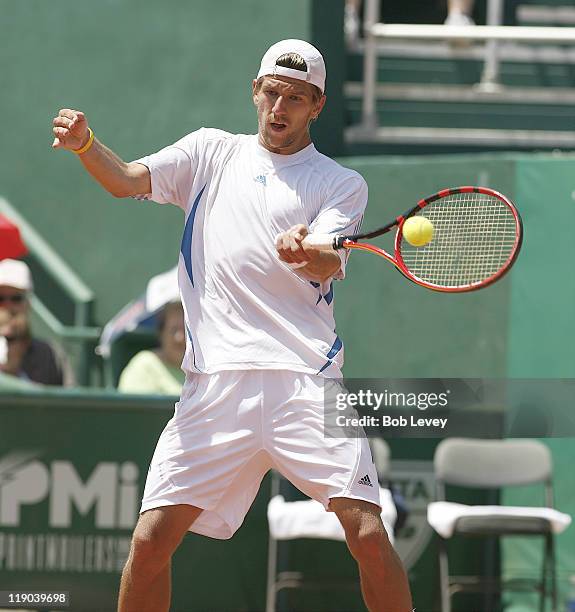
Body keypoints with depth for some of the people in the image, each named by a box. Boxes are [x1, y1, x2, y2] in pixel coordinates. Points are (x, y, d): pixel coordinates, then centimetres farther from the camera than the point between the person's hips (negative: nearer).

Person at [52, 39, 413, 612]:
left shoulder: (342, 183, 12)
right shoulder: (212, 152, 19)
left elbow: (328, 267, -5)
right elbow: (126, 180, 6)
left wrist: (308, 254, -30)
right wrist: (84, 143, -15)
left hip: (306, 381, -2)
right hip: (216, 384, 2)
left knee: (368, 534, -14)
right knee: (150, 540, -6)